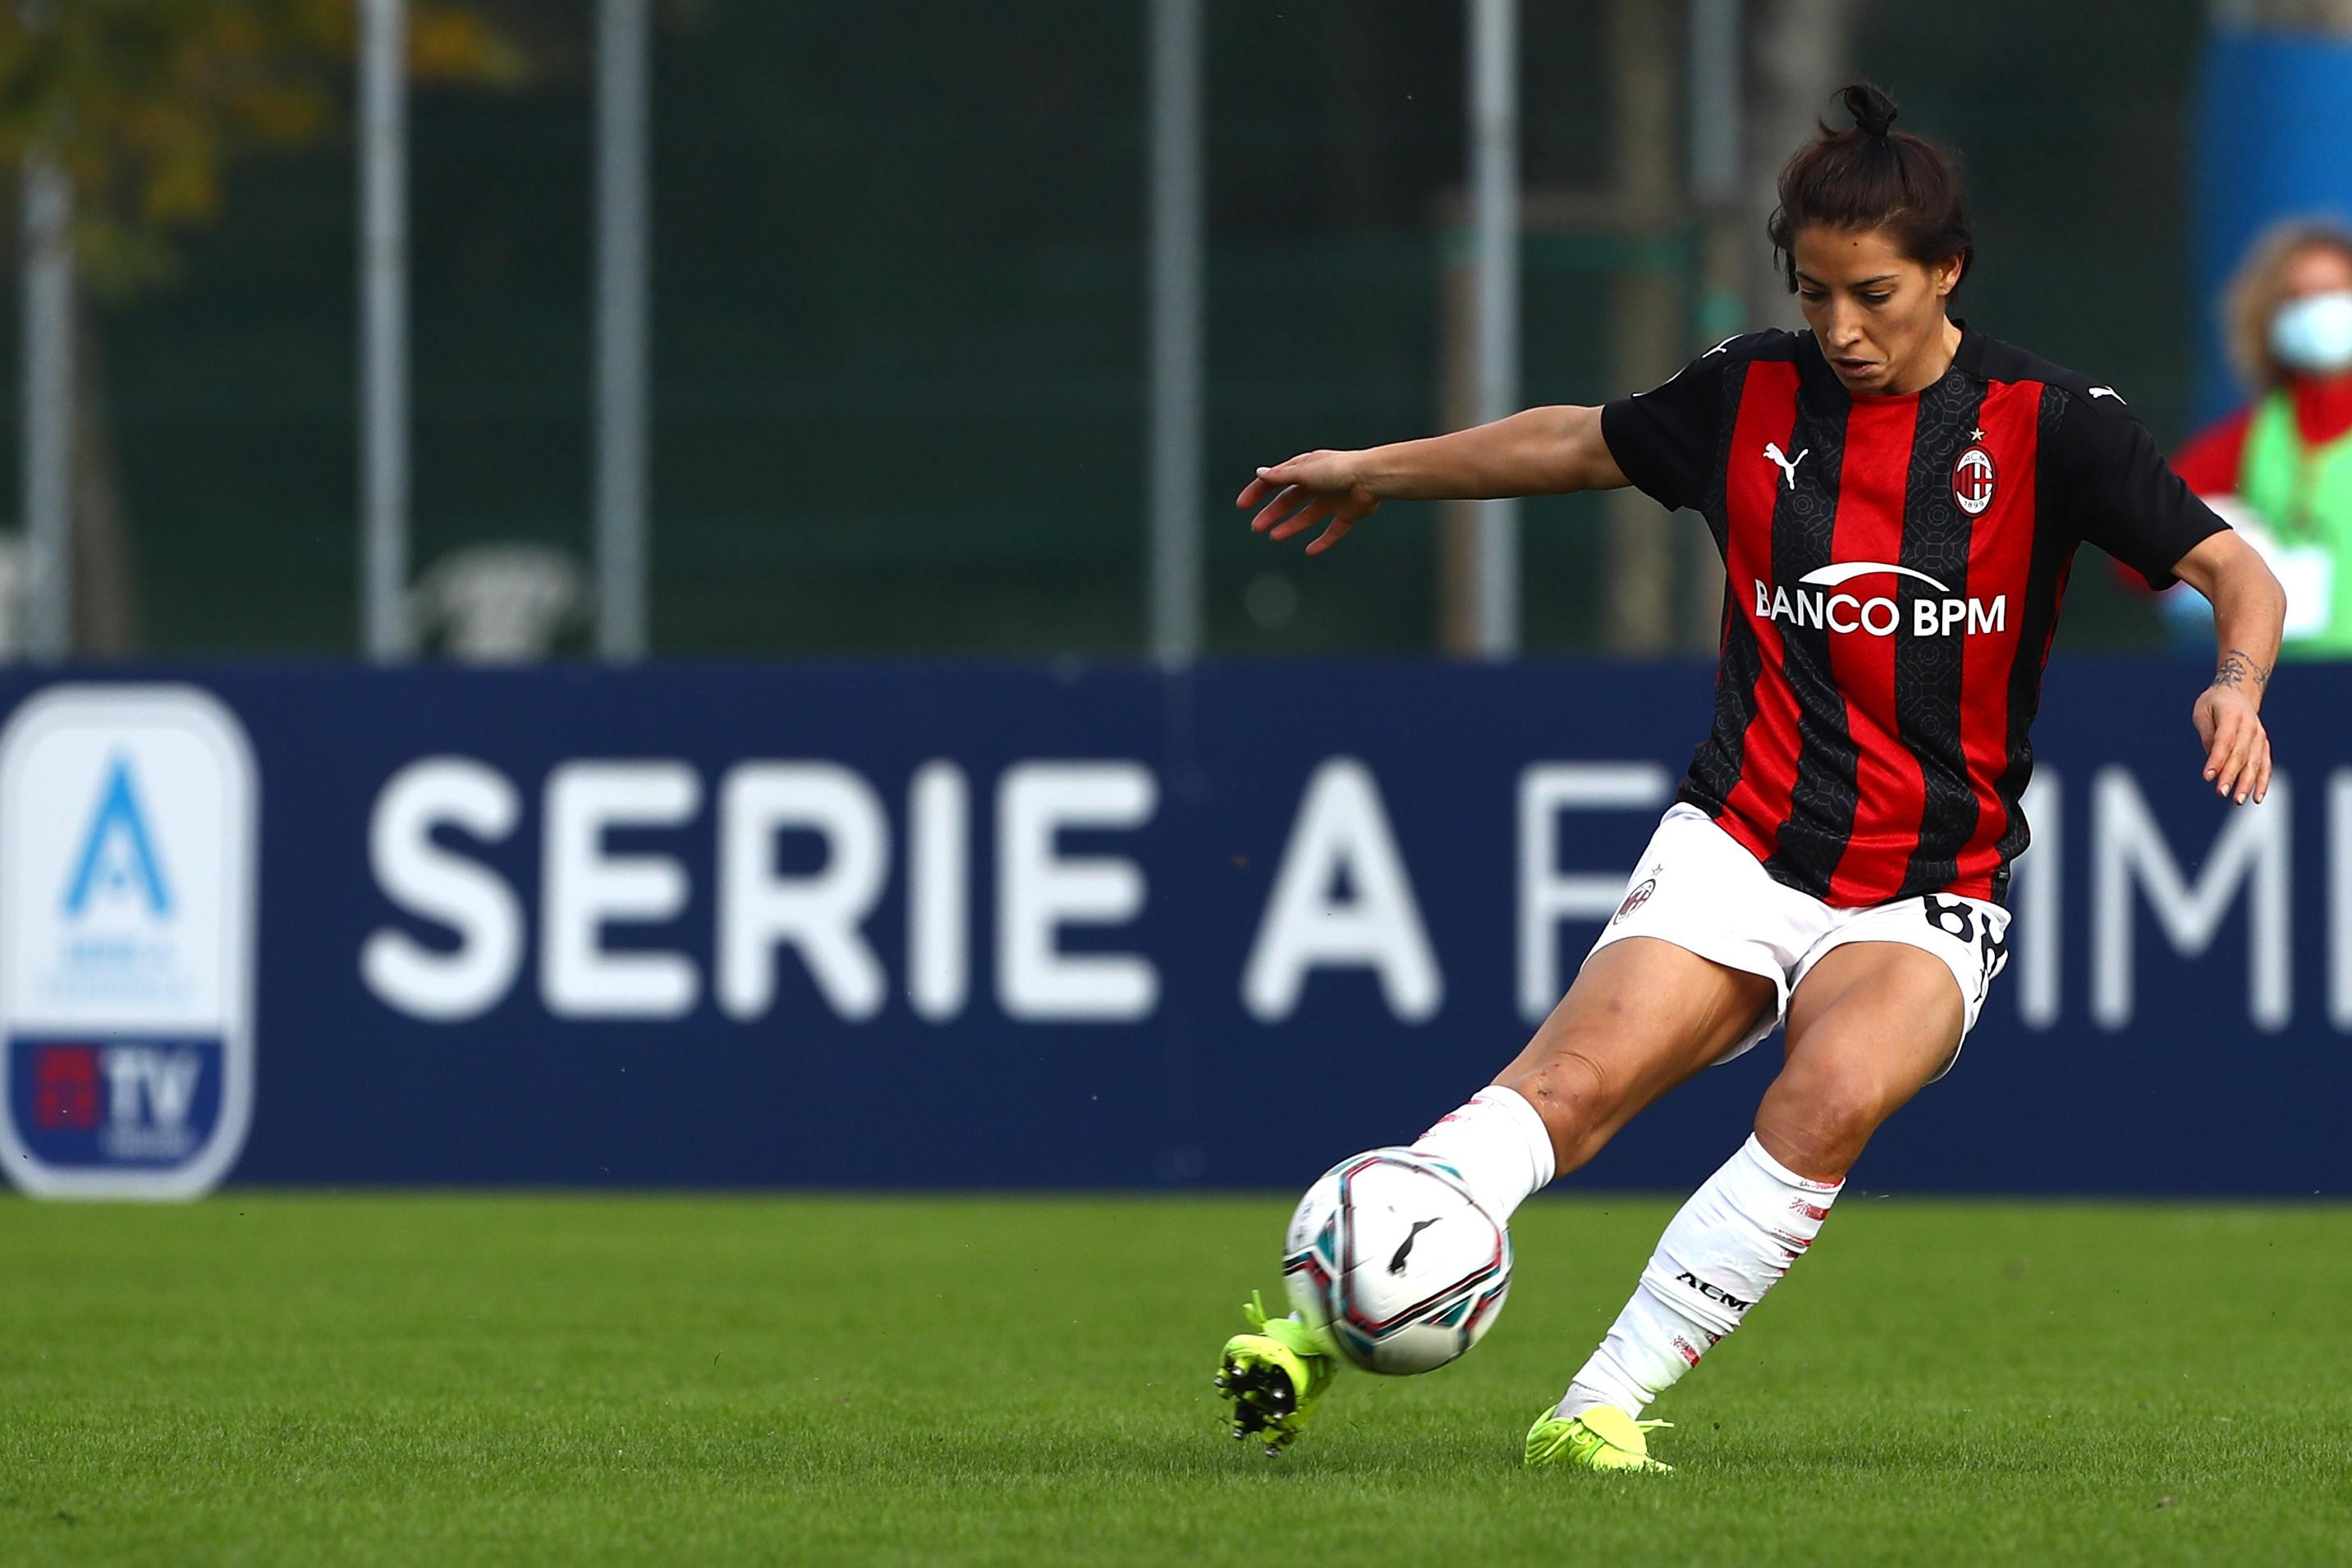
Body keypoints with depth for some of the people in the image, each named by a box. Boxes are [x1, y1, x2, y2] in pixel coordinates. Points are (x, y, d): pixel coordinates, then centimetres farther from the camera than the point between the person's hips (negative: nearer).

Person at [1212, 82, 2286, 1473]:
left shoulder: (2046, 420, -3)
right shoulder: (1751, 397, 5)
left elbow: (2237, 571, -5)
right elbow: (1583, 442, 24)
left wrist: (2237, 684, -27)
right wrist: (1377, 472, 33)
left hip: (1932, 895, -2)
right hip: (1740, 848, 2)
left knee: (1835, 1093, -33)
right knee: (1576, 1080, -25)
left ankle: (1605, 1407, -27)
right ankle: (1322, 1322, -37)